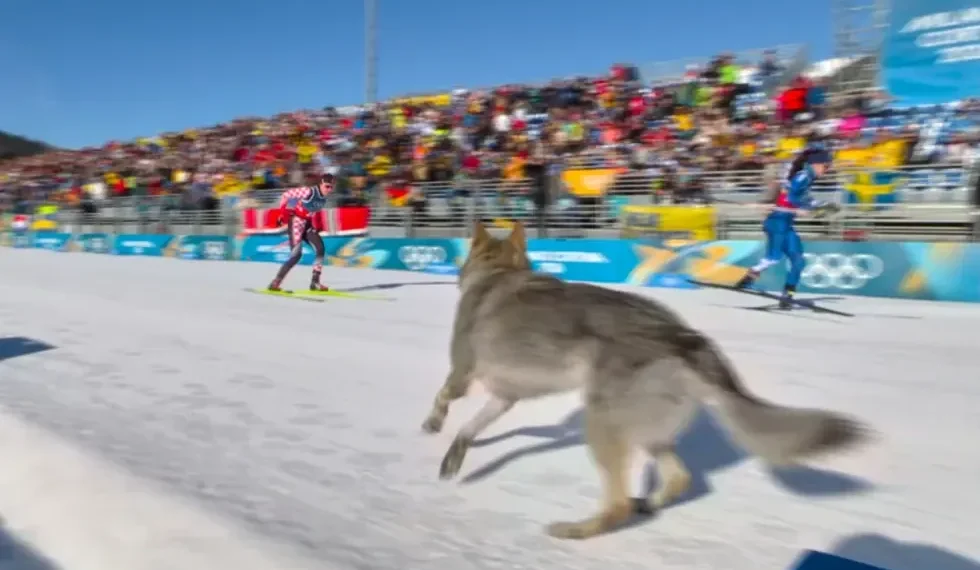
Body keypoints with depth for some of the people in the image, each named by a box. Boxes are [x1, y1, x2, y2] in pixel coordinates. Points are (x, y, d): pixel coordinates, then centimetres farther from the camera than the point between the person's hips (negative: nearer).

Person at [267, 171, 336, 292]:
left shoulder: (323, 198, 3)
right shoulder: (309, 191, -20)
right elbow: (286, 194, -15)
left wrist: (312, 225, 13)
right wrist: (282, 212, -13)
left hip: (307, 224, 7)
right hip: (296, 222, -7)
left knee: (320, 249, -5)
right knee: (296, 254, -14)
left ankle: (315, 282, 2)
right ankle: (275, 283, -5)